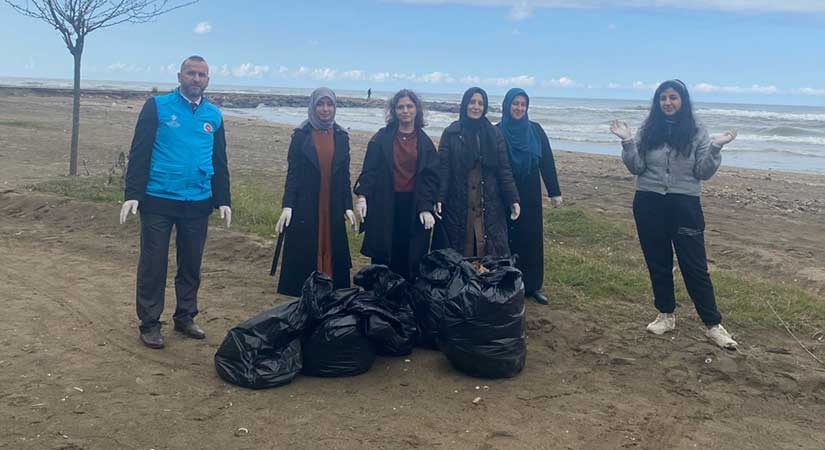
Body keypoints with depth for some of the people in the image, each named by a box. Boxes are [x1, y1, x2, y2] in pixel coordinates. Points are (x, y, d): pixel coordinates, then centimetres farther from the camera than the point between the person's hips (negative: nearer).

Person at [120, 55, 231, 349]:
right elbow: (139, 152, -5)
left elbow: (219, 161, 15)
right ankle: (149, 323, 15)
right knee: (153, 264, 3)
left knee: (192, 265, 12)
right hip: (158, 202, -4)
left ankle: (185, 317, 27)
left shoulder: (214, 115, 10)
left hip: (198, 204, 4)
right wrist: (132, 194, -11)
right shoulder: (157, 107, -2)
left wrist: (223, 200, 10)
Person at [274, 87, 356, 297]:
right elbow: (292, 173, -3)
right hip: (305, 206, -3)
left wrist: (348, 207, 4)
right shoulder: (301, 135, -1)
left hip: (333, 207, 3)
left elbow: (345, 175, 9)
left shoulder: (341, 136, 7)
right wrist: (287, 206, -12)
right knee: (303, 253, 1)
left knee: (332, 251, 5)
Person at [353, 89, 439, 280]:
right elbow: (369, 169, 0)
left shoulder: (424, 142, 8)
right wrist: (362, 195, -13)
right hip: (385, 206, -1)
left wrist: (426, 207, -7)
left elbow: (431, 176, 3)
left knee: (410, 260, 1)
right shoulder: (382, 138, 4)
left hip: (414, 206, 1)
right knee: (382, 257, 0)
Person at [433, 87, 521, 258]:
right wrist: (439, 199, -13)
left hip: (489, 206, 2)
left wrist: (513, 199, -1)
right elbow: (443, 168, -3)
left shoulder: (494, 134, 8)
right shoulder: (451, 133, 2)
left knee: (488, 251, 1)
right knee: (458, 252, 3)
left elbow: (504, 169, 6)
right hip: (458, 205, -2)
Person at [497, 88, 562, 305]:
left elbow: (547, 162, 3)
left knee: (532, 238, 5)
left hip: (530, 195, 2)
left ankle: (532, 285, 16)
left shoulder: (535, 130, 3)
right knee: (506, 238, 3)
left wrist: (554, 192, 0)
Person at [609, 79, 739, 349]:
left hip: (685, 205, -2)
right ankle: (666, 316, 26)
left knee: (695, 266, -1)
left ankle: (713, 324, 8)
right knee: (658, 263, 11)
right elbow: (637, 168, -2)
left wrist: (715, 148, -18)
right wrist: (627, 142, -14)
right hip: (649, 205, 2)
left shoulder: (696, 133, -1)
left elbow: (703, 173, -4)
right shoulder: (648, 131, 3)